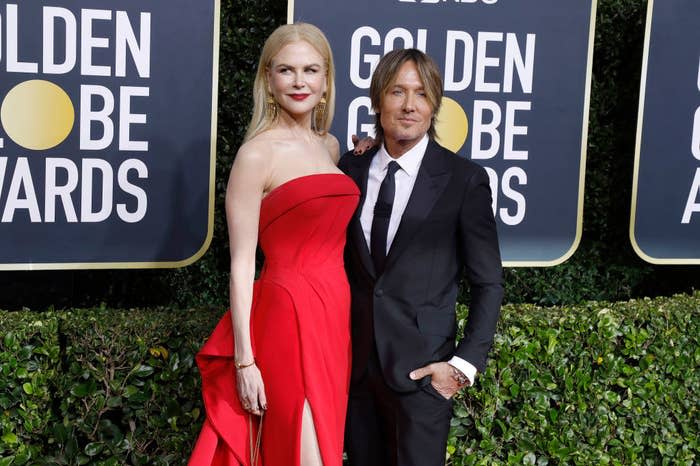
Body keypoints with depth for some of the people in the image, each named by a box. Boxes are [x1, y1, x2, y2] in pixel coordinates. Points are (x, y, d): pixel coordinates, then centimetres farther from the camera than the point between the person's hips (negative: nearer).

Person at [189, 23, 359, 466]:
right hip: (289, 316, -7)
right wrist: (244, 359, -14)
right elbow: (242, 263, -11)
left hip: (336, 314, 8)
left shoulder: (330, 146, 12)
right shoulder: (258, 152, -10)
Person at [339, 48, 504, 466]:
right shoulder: (351, 169, 4)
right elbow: (340, 258, 11)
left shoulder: (464, 179, -6)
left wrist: (466, 363, -10)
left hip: (421, 365, -3)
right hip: (355, 361, 4)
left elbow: (488, 283, -3)